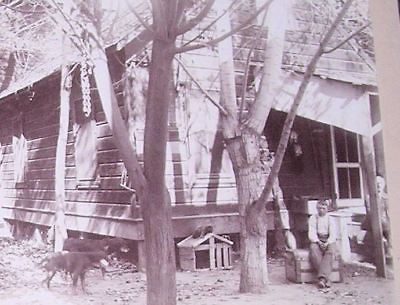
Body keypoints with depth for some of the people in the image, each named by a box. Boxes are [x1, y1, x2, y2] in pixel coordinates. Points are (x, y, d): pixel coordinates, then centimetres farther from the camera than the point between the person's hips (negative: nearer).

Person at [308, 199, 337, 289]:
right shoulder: (312, 218, 11)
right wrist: (319, 242, -17)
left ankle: (322, 277, -46)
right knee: (314, 251, -35)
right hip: (316, 241, 0)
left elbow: (333, 234, 1)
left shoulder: (330, 219, 12)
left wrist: (327, 243, -18)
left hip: (329, 241, 0)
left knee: (330, 252, -35)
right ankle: (326, 278, -39)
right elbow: (311, 233, 2)